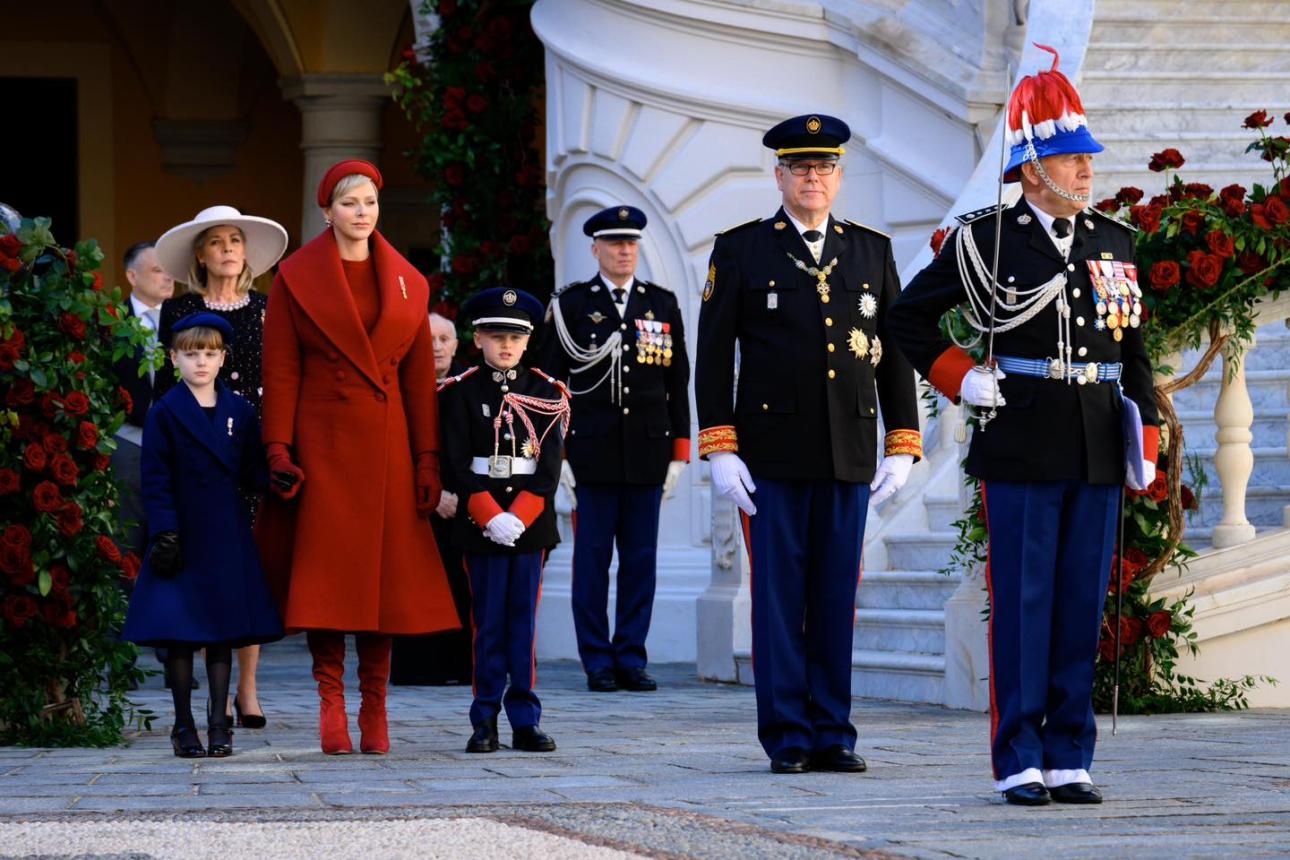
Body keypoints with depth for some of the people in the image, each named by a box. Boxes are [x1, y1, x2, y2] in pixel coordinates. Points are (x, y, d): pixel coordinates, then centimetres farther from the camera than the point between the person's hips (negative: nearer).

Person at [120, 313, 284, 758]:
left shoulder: (240, 412, 9)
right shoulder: (165, 414, 0)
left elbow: (253, 475, 9)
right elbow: (156, 482, -4)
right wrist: (164, 533, -12)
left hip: (228, 539, 3)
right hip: (182, 537, -3)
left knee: (223, 632, 5)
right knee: (179, 636, 1)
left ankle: (219, 723, 10)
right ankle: (184, 726, 9)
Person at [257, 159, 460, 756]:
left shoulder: (406, 284, 11)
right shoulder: (296, 279, 2)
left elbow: (419, 376, 10)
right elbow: (280, 372, -1)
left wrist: (427, 459, 4)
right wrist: (279, 450, -10)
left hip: (387, 443, 3)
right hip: (323, 442, -3)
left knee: (385, 572, 1)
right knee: (326, 571, -7)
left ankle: (375, 707, 6)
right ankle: (331, 702, -5)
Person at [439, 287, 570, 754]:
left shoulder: (546, 392, 6)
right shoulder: (461, 392, 1)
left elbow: (549, 464, -1)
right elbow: (457, 465, -5)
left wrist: (519, 516, -13)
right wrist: (490, 517, -16)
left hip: (531, 518, 1)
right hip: (481, 520, -1)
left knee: (524, 618, 3)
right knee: (488, 620, 1)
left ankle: (525, 720, 6)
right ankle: (485, 721, 5)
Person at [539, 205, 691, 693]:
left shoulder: (663, 304, 11)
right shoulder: (571, 304, 4)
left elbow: (678, 382, 11)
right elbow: (552, 380, 3)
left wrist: (679, 452, 5)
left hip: (648, 451, 2)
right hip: (592, 451, -2)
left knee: (641, 558, 3)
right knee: (592, 558, -1)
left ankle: (632, 657, 9)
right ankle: (598, 662, 4)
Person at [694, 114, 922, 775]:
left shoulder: (872, 251, 11)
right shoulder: (741, 250, 3)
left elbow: (894, 353, 12)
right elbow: (713, 355, 0)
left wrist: (902, 446, 5)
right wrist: (719, 449, -7)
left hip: (850, 456, 3)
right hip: (773, 455, -2)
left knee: (837, 597, 4)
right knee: (779, 597, -1)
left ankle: (833, 735, 10)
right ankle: (786, 738, 5)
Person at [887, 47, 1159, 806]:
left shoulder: (1115, 243, 11)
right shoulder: (988, 238, -2)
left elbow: (1134, 349, 14)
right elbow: (911, 318, 6)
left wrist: (1147, 440, 8)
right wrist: (960, 379, -4)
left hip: (1098, 455, 4)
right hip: (1022, 450, -4)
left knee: (1083, 608, 5)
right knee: (1022, 606, -2)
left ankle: (1071, 760, 10)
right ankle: (1020, 763, 2)